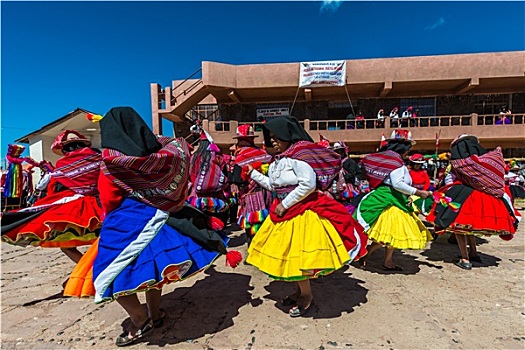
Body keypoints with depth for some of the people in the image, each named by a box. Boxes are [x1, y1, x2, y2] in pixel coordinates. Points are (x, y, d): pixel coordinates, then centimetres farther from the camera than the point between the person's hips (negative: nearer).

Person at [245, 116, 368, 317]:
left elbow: (308, 184, -26)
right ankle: (299, 291, 38)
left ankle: (307, 296, 25)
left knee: (297, 255, 0)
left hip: (302, 212, -9)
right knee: (288, 254, 18)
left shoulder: (298, 154, -18)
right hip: (285, 211, 9)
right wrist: (252, 173, 12)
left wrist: (284, 204, -20)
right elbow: (273, 185, 14)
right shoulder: (278, 159, 10)